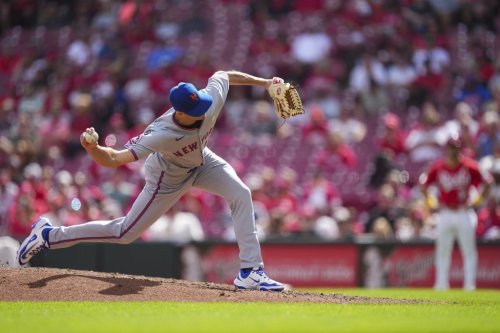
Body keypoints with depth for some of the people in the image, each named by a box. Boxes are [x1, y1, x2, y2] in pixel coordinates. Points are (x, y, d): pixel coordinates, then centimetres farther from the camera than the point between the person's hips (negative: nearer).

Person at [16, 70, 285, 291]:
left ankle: (250, 272, -11)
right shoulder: (161, 135, -45)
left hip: (201, 162, 5)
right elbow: (114, 159, -46)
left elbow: (224, 75, -7)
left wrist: (263, 82, -2)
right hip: (169, 179, -5)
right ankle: (49, 235, 18)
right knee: (125, 232, 3)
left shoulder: (213, 99, -32)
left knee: (241, 194, -16)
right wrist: (91, 147, -66)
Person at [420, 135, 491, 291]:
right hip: (445, 214, 2)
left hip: (464, 213, -2)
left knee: (469, 251, -2)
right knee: (442, 252, 7)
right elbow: (424, 184, 13)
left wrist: (476, 201, -3)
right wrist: (431, 202, 6)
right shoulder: (437, 167, -2)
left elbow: (486, 183, 2)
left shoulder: (470, 166, -7)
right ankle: (441, 285, 14)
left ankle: (470, 285, 2)